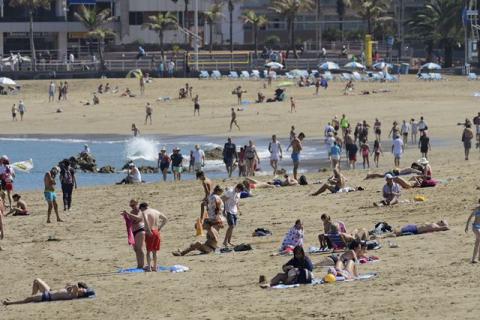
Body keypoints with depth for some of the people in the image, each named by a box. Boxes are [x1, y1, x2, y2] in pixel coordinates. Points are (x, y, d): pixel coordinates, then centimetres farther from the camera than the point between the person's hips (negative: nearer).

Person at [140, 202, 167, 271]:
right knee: (154, 251, 15)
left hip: (150, 233, -6)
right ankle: (154, 267, 17)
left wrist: (148, 230, -23)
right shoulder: (156, 211, 16)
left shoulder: (145, 212, -5)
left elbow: (146, 220, -26)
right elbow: (165, 219, 21)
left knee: (148, 251, -1)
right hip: (156, 232, 6)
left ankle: (149, 267, -6)